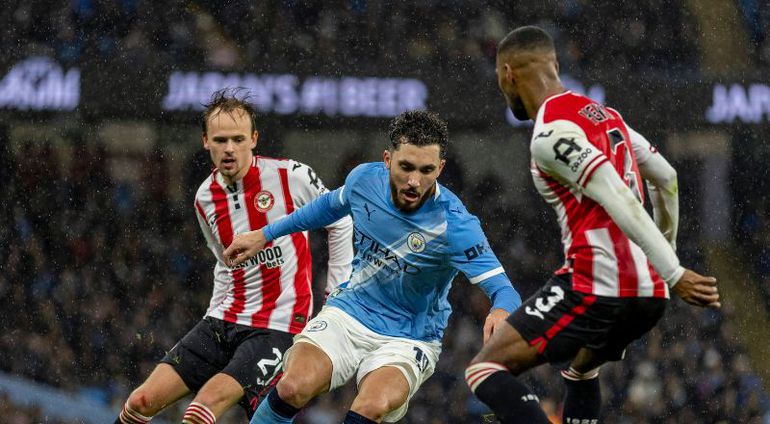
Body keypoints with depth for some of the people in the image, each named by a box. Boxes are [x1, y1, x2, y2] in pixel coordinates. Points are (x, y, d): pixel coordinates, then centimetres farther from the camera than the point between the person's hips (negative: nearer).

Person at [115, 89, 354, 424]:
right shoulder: (205, 198, 7)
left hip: (277, 327, -6)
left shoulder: (290, 176, -9)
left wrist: (338, 291, 6)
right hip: (223, 321, 6)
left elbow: (339, 222, 6)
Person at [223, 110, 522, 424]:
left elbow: (501, 287, -24)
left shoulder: (455, 225, -22)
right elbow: (333, 205, 17)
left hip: (409, 338, -3)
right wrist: (265, 235, 24)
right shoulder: (364, 179, -7)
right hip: (348, 313, 3)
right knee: (293, 388, -25)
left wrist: (501, 310, -49)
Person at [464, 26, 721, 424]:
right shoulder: (603, 114, 16)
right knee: (580, 368, 34)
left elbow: (620, 203, -19)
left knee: (486, 370, -6)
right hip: (648, 291, 9)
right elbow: (667, 178, 27)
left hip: (596, 284, -9)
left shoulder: (550, 133, -11)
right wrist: (668, 251, 39)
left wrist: (673, 273, -22)